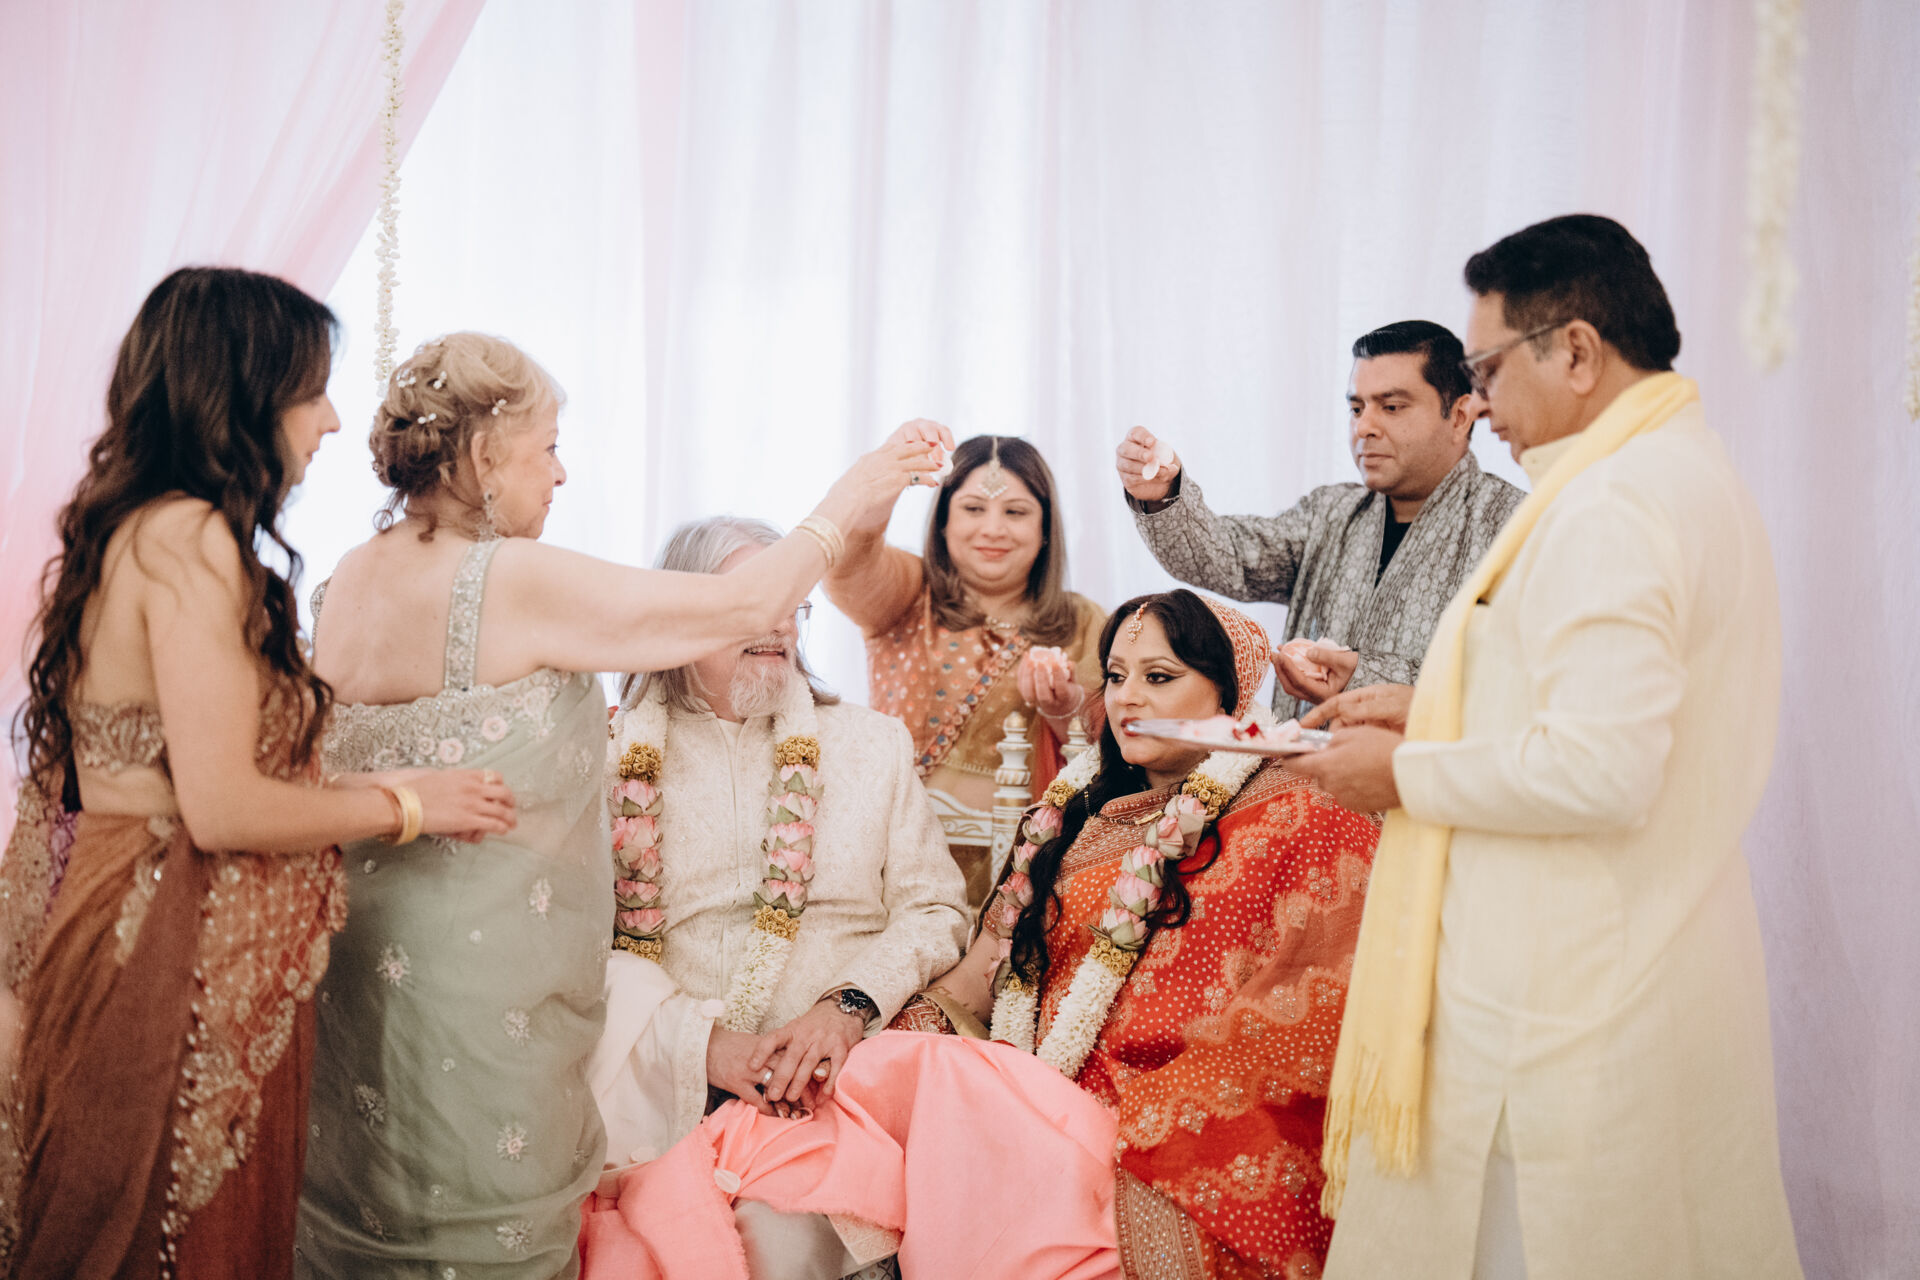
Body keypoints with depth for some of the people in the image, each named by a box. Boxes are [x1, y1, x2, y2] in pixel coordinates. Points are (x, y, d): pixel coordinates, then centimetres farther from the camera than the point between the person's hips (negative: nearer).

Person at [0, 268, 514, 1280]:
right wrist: (406, 801, -10)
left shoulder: (130, 526, 12)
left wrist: (361, 783, 14)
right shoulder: (190, 537, -18)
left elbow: (167, 766, 10)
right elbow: (221, 808, -23)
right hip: (182, 963, -10)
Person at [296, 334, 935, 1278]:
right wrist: (851, 499, 1)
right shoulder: (520, 582, -18)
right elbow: (745, 605, -13)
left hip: (364, 961, 8)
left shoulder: (346, 581, 4)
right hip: (485, 979, -8)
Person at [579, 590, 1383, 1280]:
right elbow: (991, 970, 14)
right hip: (1029, 1111, 6)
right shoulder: (1080, 810, 20)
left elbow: (1277, 1053, -9)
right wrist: (862, 1035, -4)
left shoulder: (1298, 820, 0)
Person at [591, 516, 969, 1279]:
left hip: (836, 1082, 1)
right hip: (666, 1091, -1)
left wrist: (849, 1006, -10)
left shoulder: (873, 743, 14)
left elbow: (935, 910, 8)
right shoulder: (613, 757, 8)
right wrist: (700, 1040, -16)